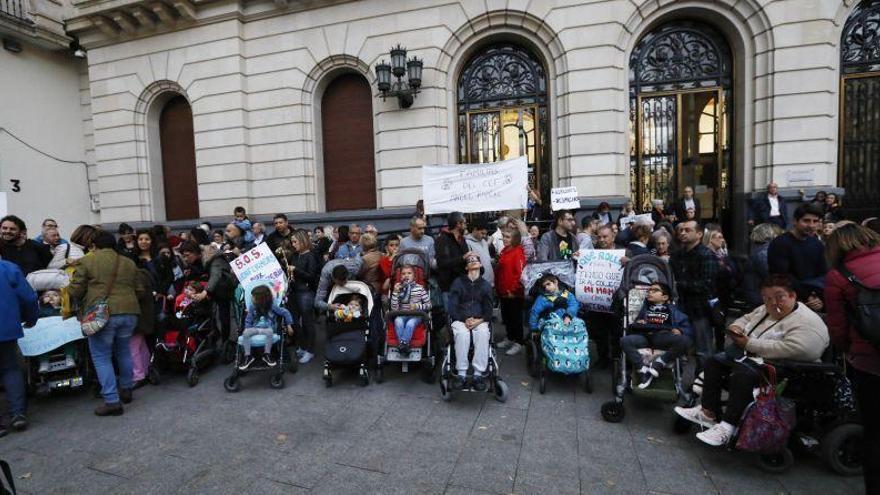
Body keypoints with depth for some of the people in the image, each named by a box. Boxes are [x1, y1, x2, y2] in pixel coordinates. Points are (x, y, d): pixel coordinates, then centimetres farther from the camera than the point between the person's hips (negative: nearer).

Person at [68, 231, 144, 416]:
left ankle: (112, 401, 2)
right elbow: (139, 291, 14)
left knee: (101, 357, 5)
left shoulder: (87, 261, 3)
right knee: (123, 351, 22)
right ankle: (126, 390, 32)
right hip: (129, 312, 4)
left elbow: (75, 291, 0)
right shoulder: (129, 263, 15)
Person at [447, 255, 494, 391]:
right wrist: (465, 319, -14)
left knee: (483, 333, -33)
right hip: (460, 319, -1)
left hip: (479, 321, 1)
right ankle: (461, 374, -29)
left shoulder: (485, 285, 15)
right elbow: (452, 307, 3)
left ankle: (478, 375, -30)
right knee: (462, 333, -34)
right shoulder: (458, 282, 11)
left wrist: (479, 320, -13)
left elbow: (488, 310, 9)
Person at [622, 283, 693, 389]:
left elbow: (688, 328, 13)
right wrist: (638, 324, 2)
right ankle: (643, 369, -25)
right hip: (645, 337, 1)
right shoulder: (645, 308, 28)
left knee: (685, 340, -32)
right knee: (625, 341, -29)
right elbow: (633, 327, 25)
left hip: (664, 338, -1)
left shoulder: (672, 310, 22)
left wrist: (679, 330, -9)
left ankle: (660, 362, -20)